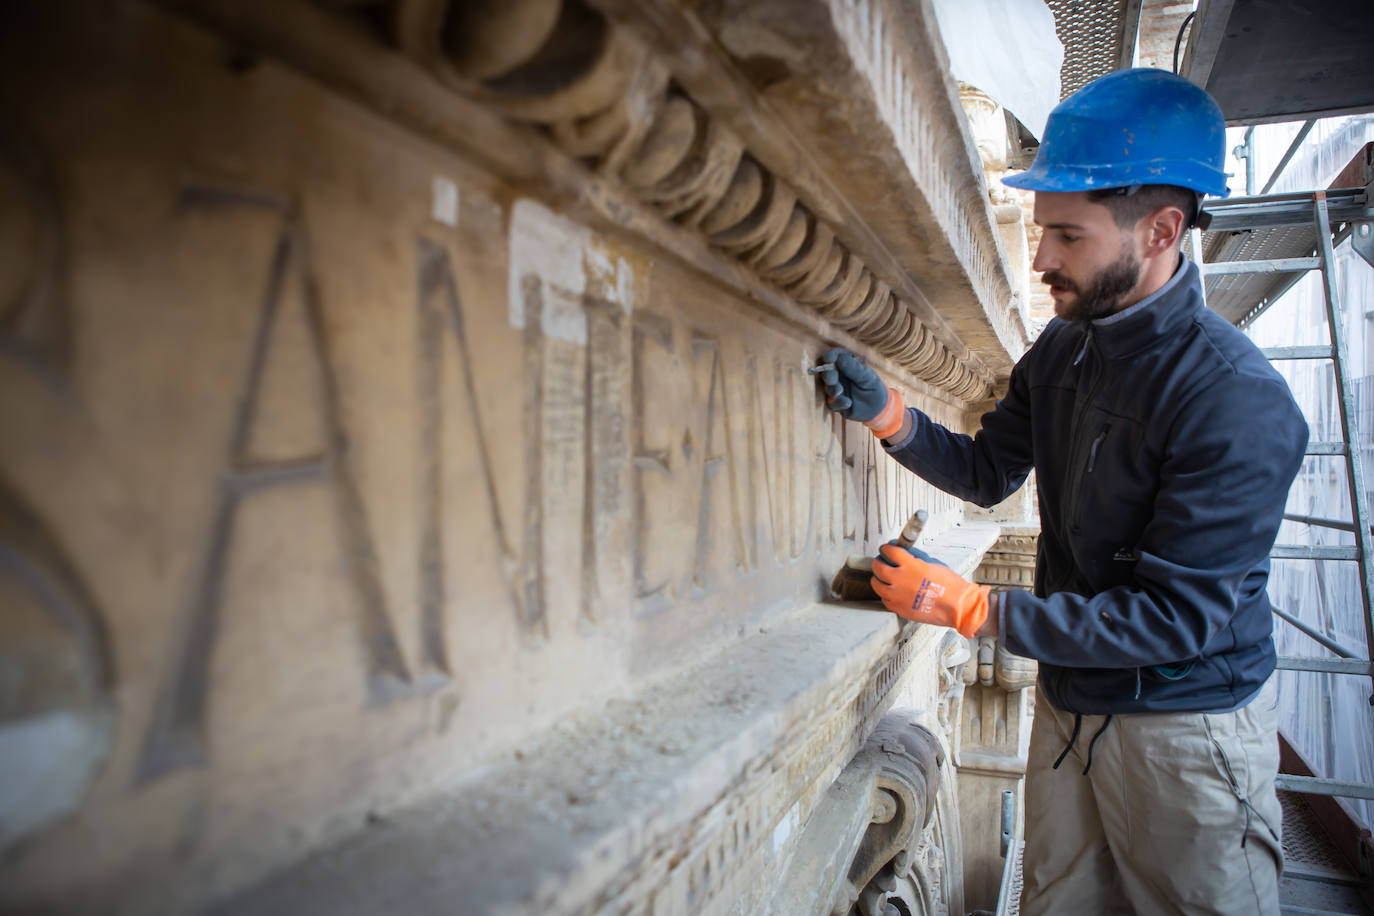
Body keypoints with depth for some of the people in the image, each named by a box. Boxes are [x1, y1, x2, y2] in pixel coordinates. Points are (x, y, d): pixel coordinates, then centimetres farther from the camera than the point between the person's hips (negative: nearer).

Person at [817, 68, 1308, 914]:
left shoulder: (1238, 402, -24)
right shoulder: (1061, 349, -1)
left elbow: (1177, 615, -25)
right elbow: (988, 473, 8)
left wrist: (972, 609, -27)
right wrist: (887, 414, -9)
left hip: (1187, 723, -6)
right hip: (1069, 703, 7)